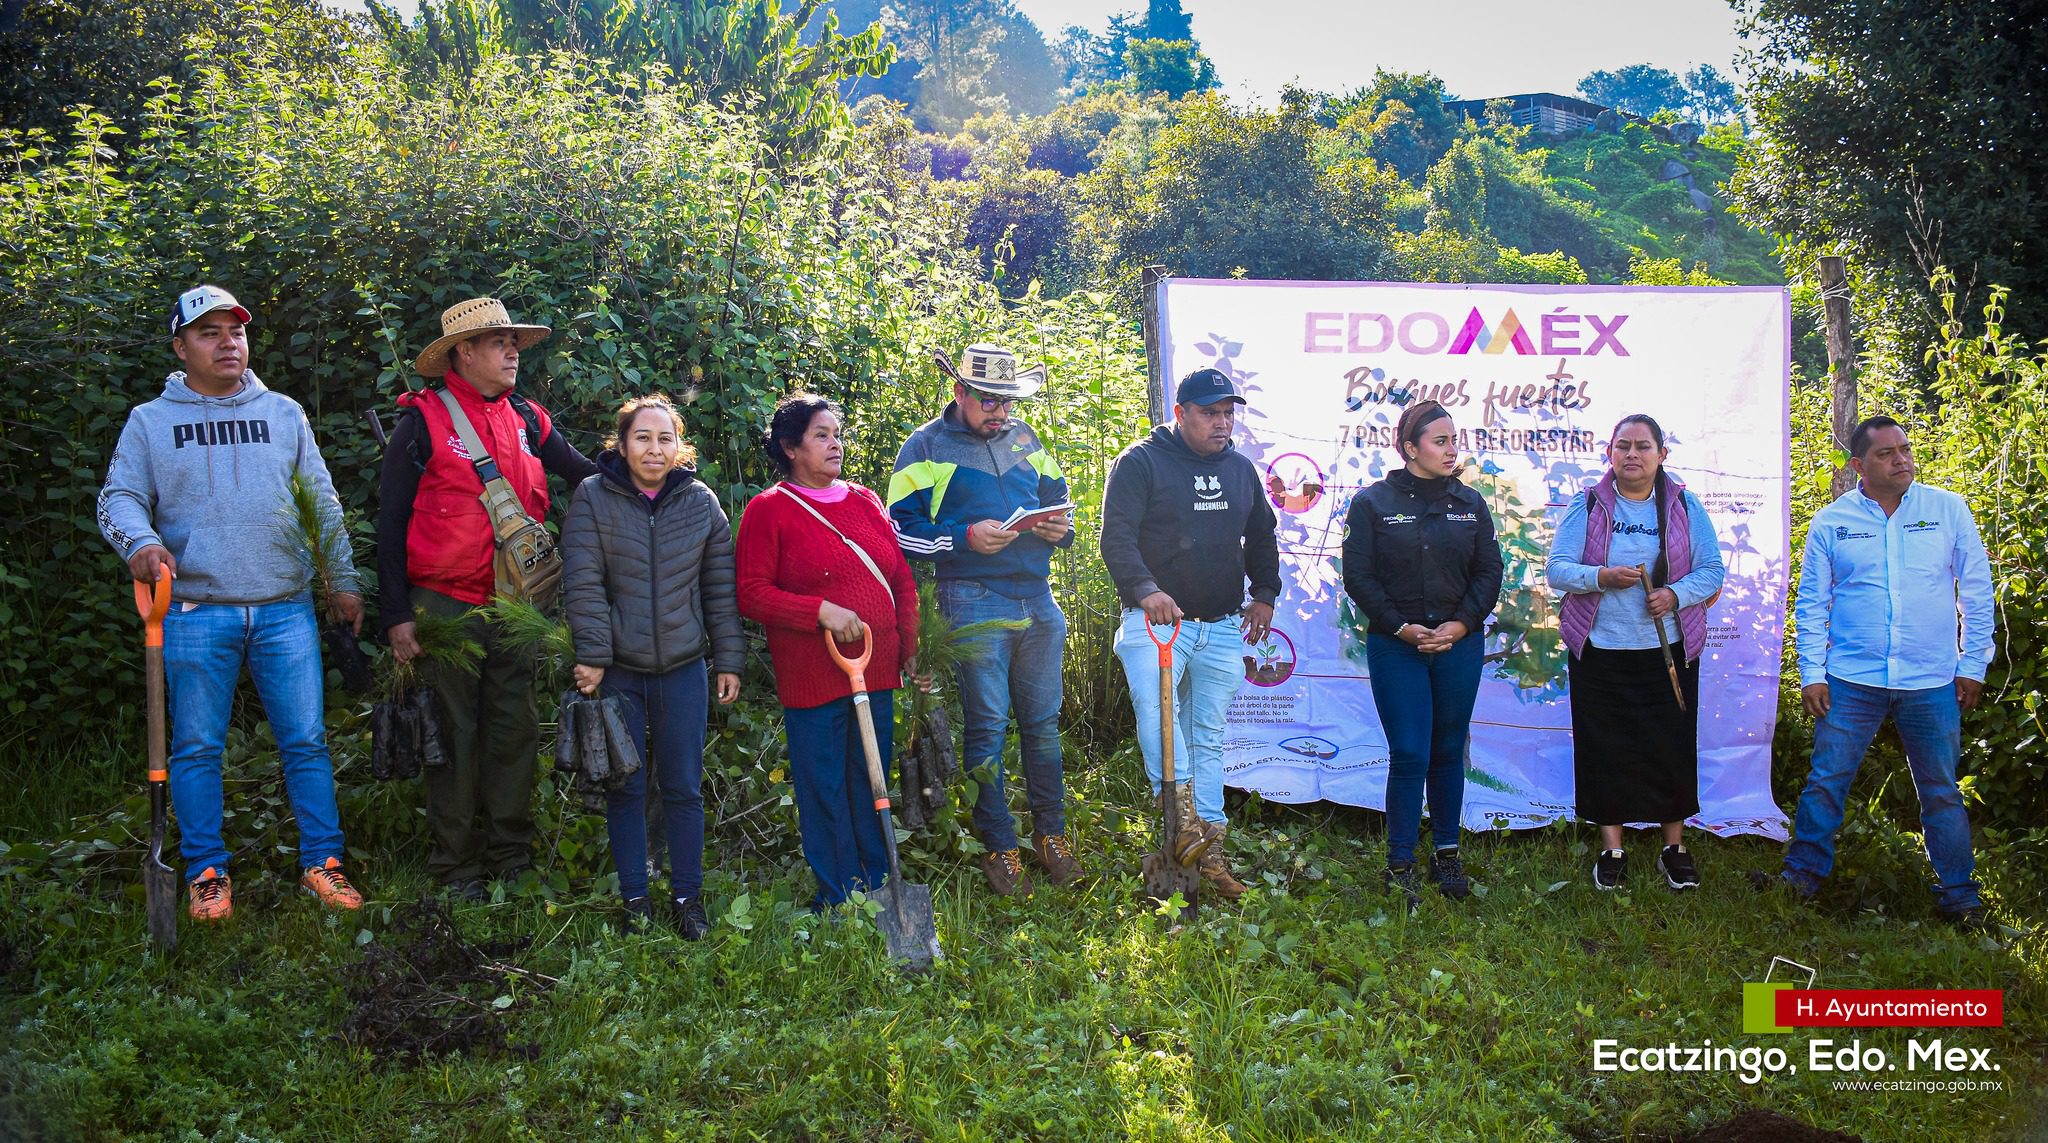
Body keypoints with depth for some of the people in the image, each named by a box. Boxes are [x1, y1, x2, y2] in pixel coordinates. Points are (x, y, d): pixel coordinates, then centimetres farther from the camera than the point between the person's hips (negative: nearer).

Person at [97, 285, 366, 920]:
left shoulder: (284, 414, 12)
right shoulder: (150, 422, 8)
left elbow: (323, 504, 14)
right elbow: (119, 499, 3)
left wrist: (343, 582, 11)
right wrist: (140, 541, -19)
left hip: (286, 610, 1)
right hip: (195, 614, -1)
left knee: (306, 741, 2)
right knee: (197, 747, 4)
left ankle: (322, 862, 11)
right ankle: (206, 872, 15)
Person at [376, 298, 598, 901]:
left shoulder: (527, 419, 9)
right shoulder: (424, 420, -5)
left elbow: (587, 474, 12)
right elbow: (391, 520, -5)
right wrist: (396, 613, -8)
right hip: (446, 607, -4)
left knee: (515, 727, 9)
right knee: (455, 732, 3)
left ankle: (512, 853, 20)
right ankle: (455, 862, 14)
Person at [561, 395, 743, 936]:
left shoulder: (701, 503, 3)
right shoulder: (593, 498, -3)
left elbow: (720, 589, 6)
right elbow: (583, 584, -7)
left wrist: (728, 660, 4)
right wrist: (592, 657, -12)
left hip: (683, 669, 1)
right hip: (618, 669, -1)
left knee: (684, 788, 6)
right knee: (626, 788, 7)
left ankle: (687, 896, 18)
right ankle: (634, 897, 19)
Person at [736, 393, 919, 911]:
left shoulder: (866, 502, 12)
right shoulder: (768, 510, -3)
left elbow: (902, 581, 15)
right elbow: (751, 595, -8)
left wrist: (909, 649, 8)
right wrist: (821, 611, -17)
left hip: (877, 671, 5)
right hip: (812, 678, -5)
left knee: (872, 785, 12)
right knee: (824, 790, 2)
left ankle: (877, 886, 24)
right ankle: (837, 899, 15)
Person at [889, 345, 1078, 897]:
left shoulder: (1024, 438, 14)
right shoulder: (927, 446, -1)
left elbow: (1055, 495, 25)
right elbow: (902, 526, -6)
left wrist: (1061, 526, 2)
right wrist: (967, 538, -19)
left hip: (1038, 600, 5)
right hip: (974, 603, -5)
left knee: (1043, 722, 12)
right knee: (987, 727, 0)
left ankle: (1051, 832, 25)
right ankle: (998, 846, 11)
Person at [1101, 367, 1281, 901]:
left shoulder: (1240, 469, 15)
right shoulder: (1140, 462, -4)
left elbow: (1262, 537, 29)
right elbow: (1117, 537, -14)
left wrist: (1263, 595, 19)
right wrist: (1145, 590, -29)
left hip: (1223, 628, 5)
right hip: (1156, 620, -5)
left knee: (1208, 737, 8)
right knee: (1155, 703, -31)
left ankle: (1208, 852, 12)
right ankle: (1183, 815, -30)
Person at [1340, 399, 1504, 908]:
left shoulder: (1469, 503, 8)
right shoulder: (1372, 502, -2)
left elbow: (1489, 571, 6)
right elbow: (1358, 576, -5)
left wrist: (1461, 623, -9)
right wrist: (1401, 627, -13)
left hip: (1459, 645, 3)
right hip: (1396, 647, -3)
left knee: (1448, 752, 11)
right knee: (1409, 754, -6)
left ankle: (1447, 855, 23)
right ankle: (1400, 863, 5)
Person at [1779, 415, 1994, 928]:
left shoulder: (1949, 510, 2)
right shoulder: (1830, 523, 1)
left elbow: (1976, 592, 6)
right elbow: (1811, 603, 5)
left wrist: (1973, 665, 2)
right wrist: (1811, 673, -1)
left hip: (1933, 683, 0)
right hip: (1851, 681, 0)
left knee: (1941, 791, 8)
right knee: (1826, 782, 3)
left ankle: (1958, 895, 20)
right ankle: (1801, 877, 18)